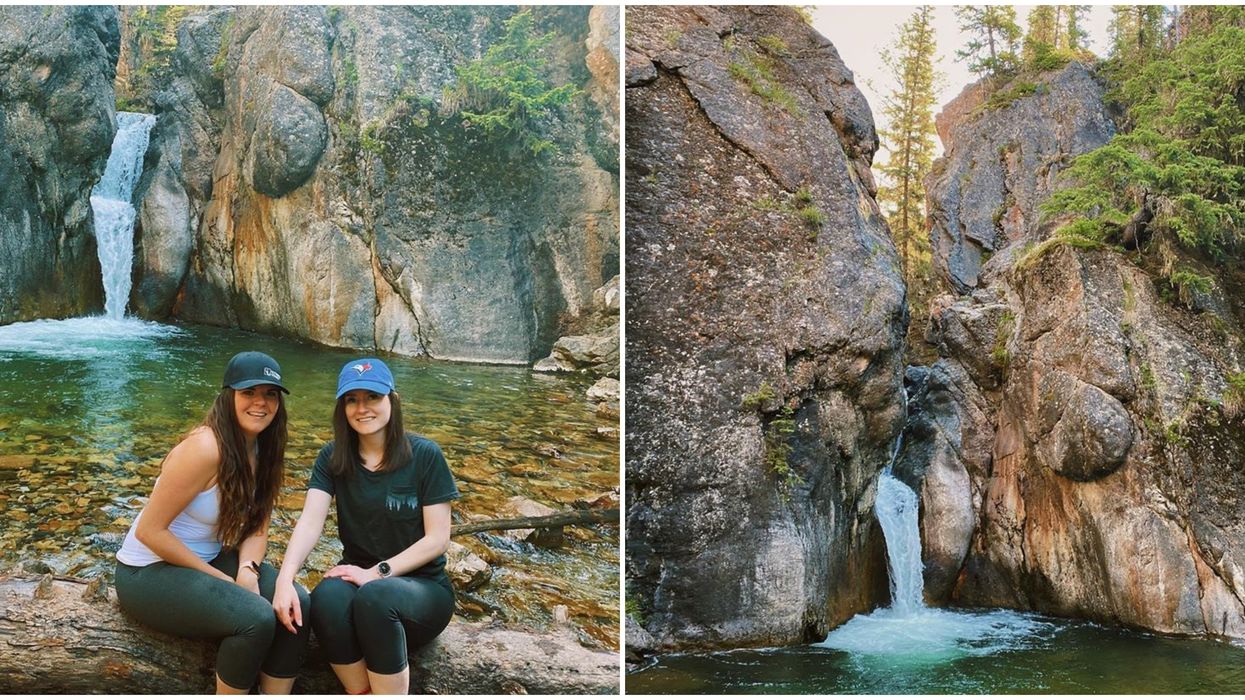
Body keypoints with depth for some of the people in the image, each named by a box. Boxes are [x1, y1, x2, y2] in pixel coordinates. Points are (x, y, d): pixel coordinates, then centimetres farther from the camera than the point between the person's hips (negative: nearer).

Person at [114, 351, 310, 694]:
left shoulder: (261, 450, 1)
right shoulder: (205, 448, -25)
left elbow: (257, 527, 4)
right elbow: (149, 531, -23)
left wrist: (247, 570, -18)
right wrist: (219, 578, -18)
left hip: (209, 559, 8)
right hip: (150, 572, -8)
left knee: (298, 604, -14)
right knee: (256, 617, -29)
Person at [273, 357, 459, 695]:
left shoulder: (424, 455, -8)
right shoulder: (333, 458, 1)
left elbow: (437, 538, -10)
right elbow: (310, 522, -12)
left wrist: (377, 572, -20)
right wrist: (285, 581, -30)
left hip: (422, 587, -3)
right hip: (361, 576, 3)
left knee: (374, 597, -37)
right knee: (327, 598, -33)